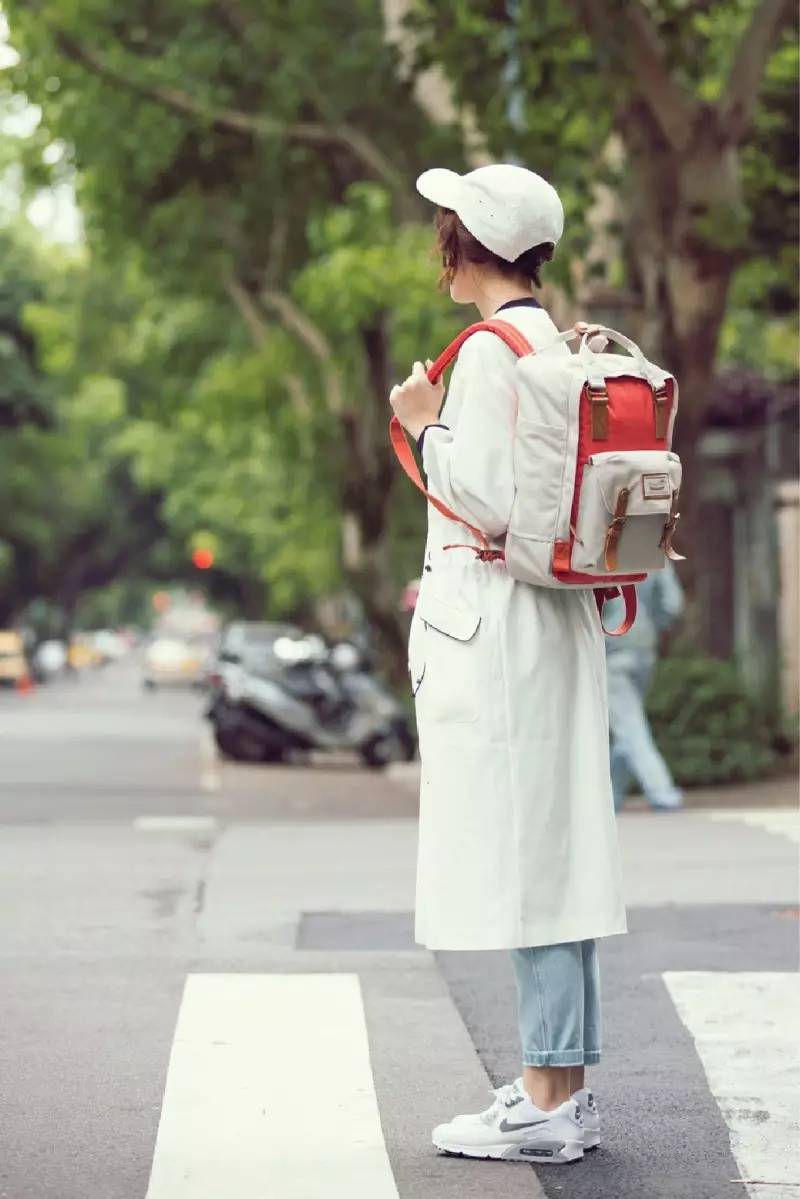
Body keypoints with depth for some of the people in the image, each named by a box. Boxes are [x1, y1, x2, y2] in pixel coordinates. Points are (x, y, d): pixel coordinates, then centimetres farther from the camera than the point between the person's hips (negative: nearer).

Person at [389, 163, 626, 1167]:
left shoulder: (491, 351, -13)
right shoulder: (553, 345, 15)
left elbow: (491, 502, -19)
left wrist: (425, 423, -7)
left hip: (496, 627, -10)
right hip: (549, 621, 10)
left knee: (519, 853, -7)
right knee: (550, 852, 11)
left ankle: (548, 1103, -4)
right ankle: (561, 1086, 18)